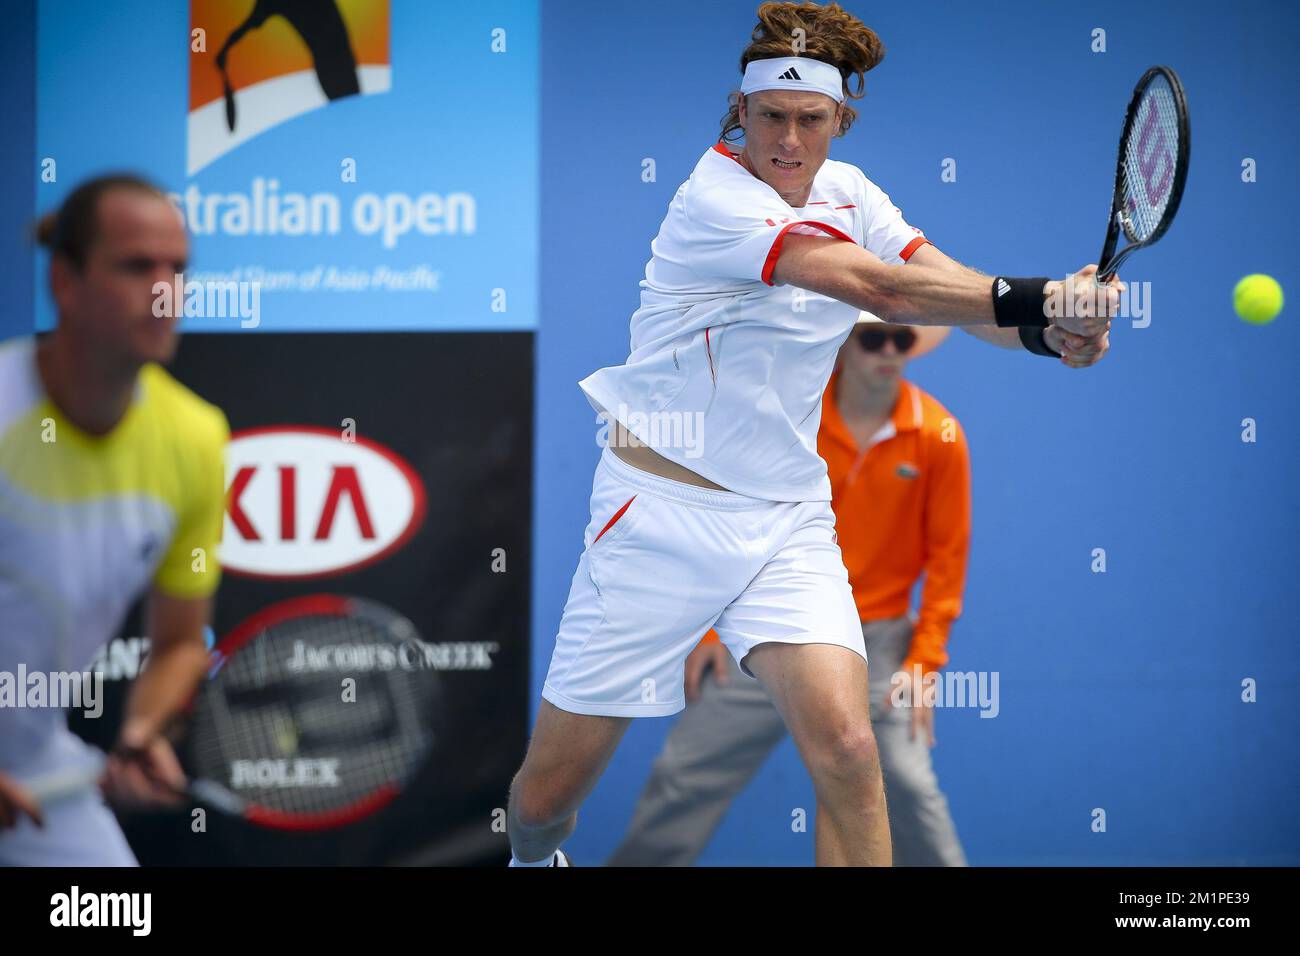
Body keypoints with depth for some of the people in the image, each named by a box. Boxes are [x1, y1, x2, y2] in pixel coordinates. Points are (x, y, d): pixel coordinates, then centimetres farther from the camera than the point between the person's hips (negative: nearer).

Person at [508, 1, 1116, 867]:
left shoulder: (848, 193, 4)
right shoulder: (715, 198, -18)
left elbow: (956, 288, -10)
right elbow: (878, 286, -30)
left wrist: (1062, 327, -31)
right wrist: (1036, 302, -36)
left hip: (788, 519, 5)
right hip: (662, 512, -4)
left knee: (846, 749, -20)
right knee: (548, 794, 3)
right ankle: (532, 859, 40)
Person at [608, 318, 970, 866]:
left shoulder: (939, 437, -7)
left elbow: (948, 554, -2)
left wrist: (924, 662, -8)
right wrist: (710, 628, 0)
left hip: (873, 647, -1)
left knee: (909, 788, -10)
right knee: (683, 777, 1)